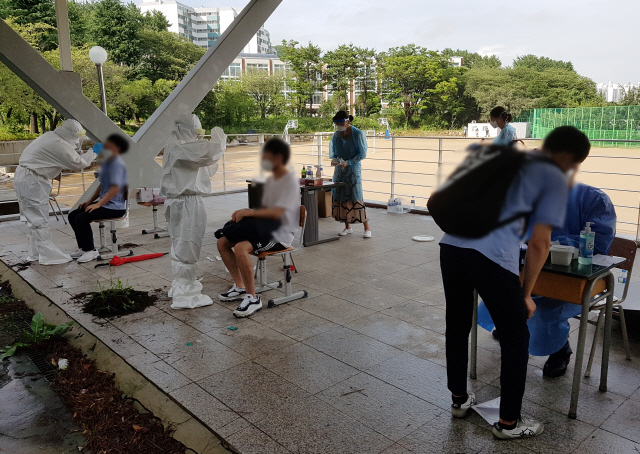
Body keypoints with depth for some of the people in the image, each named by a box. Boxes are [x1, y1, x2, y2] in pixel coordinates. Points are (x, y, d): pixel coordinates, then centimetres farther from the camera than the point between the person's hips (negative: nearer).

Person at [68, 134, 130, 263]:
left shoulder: (117, 164, -16)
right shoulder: (106, 163, 16)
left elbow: (115, 187, -25)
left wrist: (98, 204, -24)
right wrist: (90, 200, 14)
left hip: (114, 207, -11)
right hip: (104, 203, 11)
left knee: (81, 218, -23)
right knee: (73, 215, 8)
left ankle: (91, 250, -9)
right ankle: (83, 248, 15)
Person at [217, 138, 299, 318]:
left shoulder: (290, 180, -14)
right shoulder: (270, 180, 15)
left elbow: (276, 213, -23)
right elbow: (265, 209, 15)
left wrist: (248, 212, -20)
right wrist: (244, 212, -3)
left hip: (281, 233, -9)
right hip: (266, 228, 9)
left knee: (240, 247, -31)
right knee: (222, 242, -1)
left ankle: (253, 298, -18)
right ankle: (240, 287, 8)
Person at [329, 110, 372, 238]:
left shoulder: (358, 134, -9)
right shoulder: (336, 135, 8)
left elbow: (362, 154, -9)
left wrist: (348, 162, -19)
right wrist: (334, 159, -5)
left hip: (353, 169, -6)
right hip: (339, 170, 6)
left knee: (357, 198, -8)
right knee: (340, 197, 5)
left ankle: (367, 228, 0)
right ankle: (347, 227, 17)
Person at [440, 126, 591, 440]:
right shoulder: (555, 179, 8)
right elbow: (539, 242, 3)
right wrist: (526, 293, 13)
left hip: (451, 244, 7)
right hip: (492, 257, -6)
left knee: (457, 327, 22)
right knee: (516, 339, 13)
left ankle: (459, 399, 40)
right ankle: (508, 423, 26)